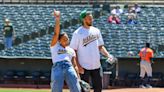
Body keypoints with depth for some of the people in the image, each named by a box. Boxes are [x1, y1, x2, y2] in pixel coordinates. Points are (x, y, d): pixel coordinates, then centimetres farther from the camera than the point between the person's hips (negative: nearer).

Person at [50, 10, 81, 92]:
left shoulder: (71, 50, 26)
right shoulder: (55, 46, 18)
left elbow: (75, 65, 19)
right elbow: (56, 33, 4)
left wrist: (78, 78, 7)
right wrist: (57, 20, -5)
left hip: (69, 67, 3)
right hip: (57, 67, -3)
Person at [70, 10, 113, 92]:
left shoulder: (96, 31, 9)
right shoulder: (77, 33, -8)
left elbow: (100, 46, 15)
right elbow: (73, 51, -9)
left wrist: (108, 55, -3)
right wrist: (78, 66, -15)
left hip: (96, 66, 6)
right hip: (84, 67, -6)